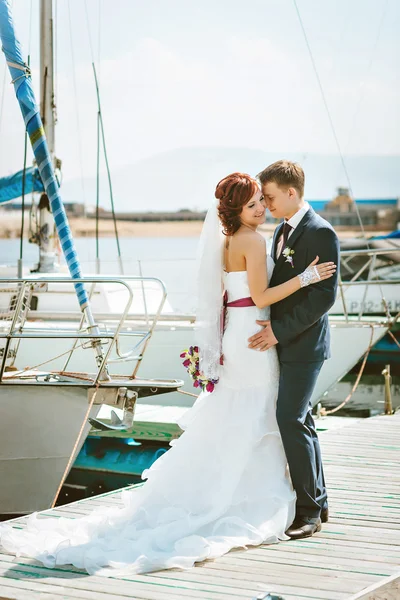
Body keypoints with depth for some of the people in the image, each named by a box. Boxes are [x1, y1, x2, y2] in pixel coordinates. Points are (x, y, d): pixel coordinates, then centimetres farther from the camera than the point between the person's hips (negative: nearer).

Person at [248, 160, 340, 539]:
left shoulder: (320, 233, -15)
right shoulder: (283, 230, 14)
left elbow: (325, 295, -20)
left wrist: (280, 330, -20)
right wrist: (274, 328, 8)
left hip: (303, 344, -9)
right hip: (283, 341, 9)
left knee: (291, 420, -11)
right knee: (298, 421, 13)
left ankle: (308, 510, -1)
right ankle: (317, 501, 24)